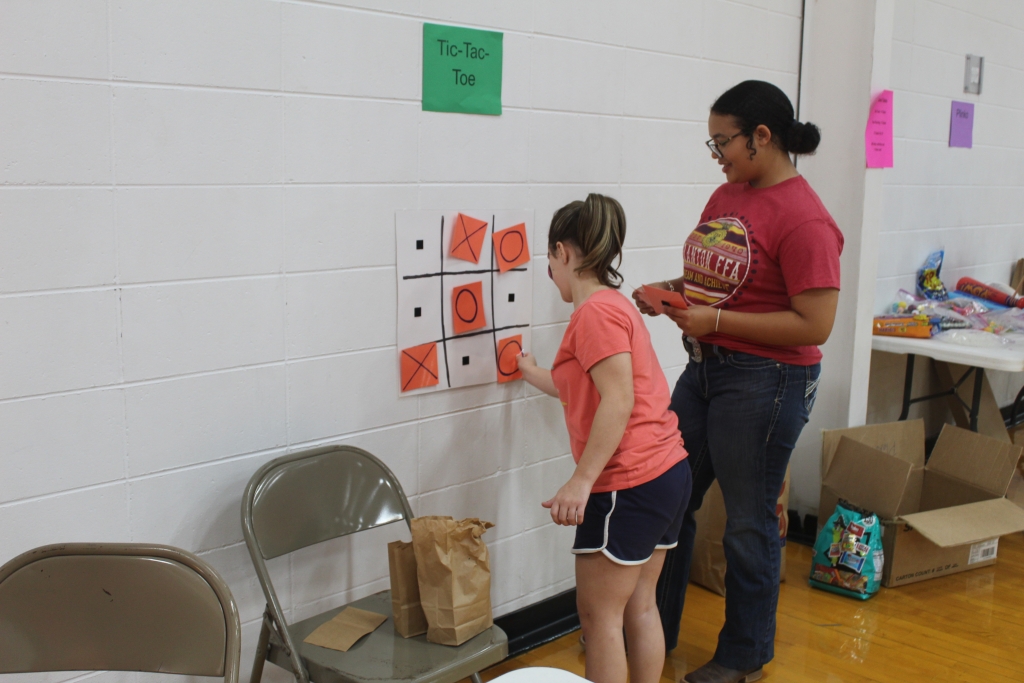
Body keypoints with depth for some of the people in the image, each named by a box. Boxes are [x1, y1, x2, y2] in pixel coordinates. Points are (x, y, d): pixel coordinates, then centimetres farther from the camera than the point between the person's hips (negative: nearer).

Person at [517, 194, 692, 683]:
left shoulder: (595, 311, -13)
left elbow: (618, 400, -23)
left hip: (629, 485, -10)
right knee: (639, 606, 17)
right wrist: (533, 375, 41)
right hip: (669, 473, 10)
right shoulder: (616, 305, 17)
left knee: (599, 615, 2)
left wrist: (581, 481, -24)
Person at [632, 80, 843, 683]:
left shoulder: (803, 220, -19)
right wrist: (673, 291, -1)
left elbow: (815, 324, -22)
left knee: (749, 523, 8)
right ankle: (653, 631, 35)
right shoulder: (727, 196, 7)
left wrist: (715, 321, -21)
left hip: (765, 384, -9)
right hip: (706, 368, 9)